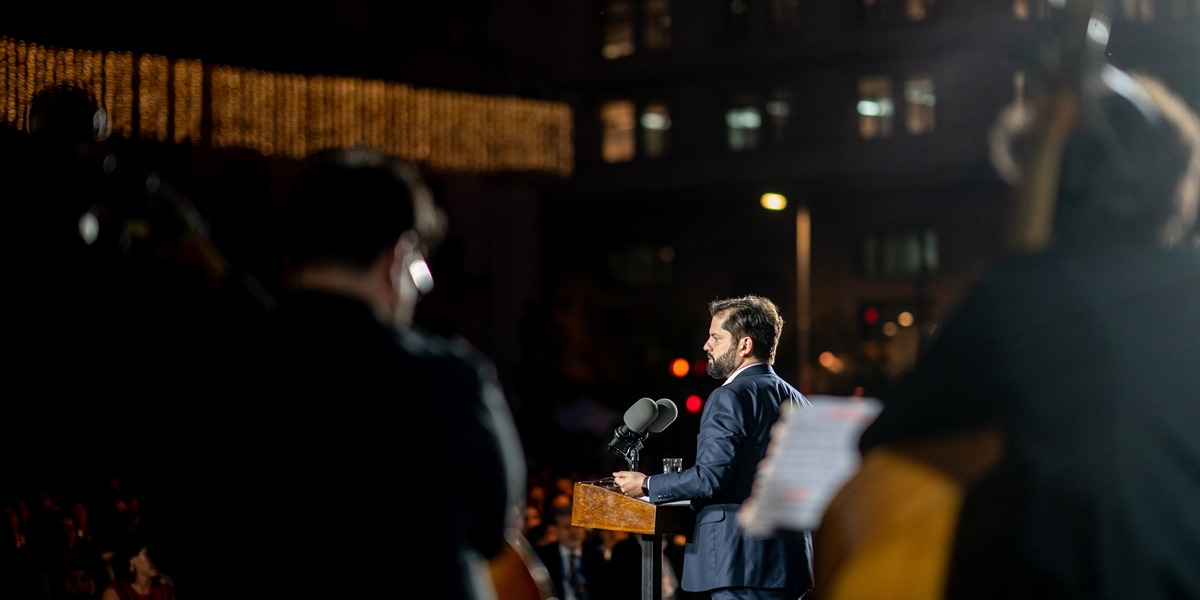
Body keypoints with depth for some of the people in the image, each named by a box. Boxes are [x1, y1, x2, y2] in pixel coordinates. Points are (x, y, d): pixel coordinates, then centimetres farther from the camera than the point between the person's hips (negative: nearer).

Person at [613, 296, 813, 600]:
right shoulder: (797, 401, 14)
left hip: (743, 564, -8)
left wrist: (646, 485, -5)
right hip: (792, 562, 8)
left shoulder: (730, 397, -11)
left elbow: (710, 477, -17)